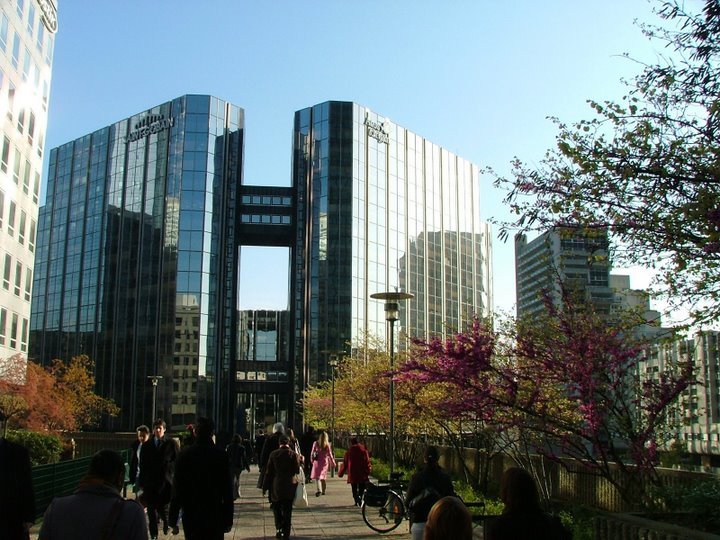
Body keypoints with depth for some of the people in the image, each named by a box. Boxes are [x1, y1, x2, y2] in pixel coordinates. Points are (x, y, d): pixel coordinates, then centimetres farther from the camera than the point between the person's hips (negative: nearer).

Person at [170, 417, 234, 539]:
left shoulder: (184, 454, -4)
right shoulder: (221, 455, -6)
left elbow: (177, 488, -4)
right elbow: (227, 489, -5)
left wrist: (173, 520, 2)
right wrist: (228, 519, 1)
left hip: (191, 516, 1)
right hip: (215, 516, -1)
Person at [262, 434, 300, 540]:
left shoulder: (273, 454, -5)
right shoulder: (294, 455, -7)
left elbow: (268, 472, -2)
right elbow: (297, 470, -5)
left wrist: (265, 486, 5)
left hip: (276, 487, 0)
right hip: (290, 487, 0)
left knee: (277, 509, 15)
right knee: (287, 510, 9)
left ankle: (279, 529, 5)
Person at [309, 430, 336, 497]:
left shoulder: (315, 443, -3)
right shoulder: (327, 445, -3)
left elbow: (312, 453, 2)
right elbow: (330, 455, 0)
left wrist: (312, 460, 18)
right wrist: (333, 463, 9)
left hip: (317, 461, -2)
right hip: (325, 461, 2)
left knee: (317, 476, -2)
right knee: (323, 477, 14)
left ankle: (319, 490, -21)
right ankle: (323, 491, 21)